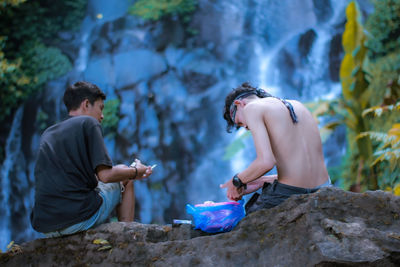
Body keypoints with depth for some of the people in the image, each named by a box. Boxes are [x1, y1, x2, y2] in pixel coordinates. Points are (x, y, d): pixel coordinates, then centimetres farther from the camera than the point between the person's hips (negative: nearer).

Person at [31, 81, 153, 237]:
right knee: (125, 180, 20)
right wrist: (135, 172, 9)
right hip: (78, 221, -6)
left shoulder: (48, 133, 19)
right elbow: (105, 175, -10)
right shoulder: (88, 123, -1)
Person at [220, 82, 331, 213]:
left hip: (289, 193, -6)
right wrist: (260, 182, 20)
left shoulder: (251, 107, -1)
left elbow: (266, 162, -17)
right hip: (323, 193, 6)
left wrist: (238, 181, 1)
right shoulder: (297, 105, 21)